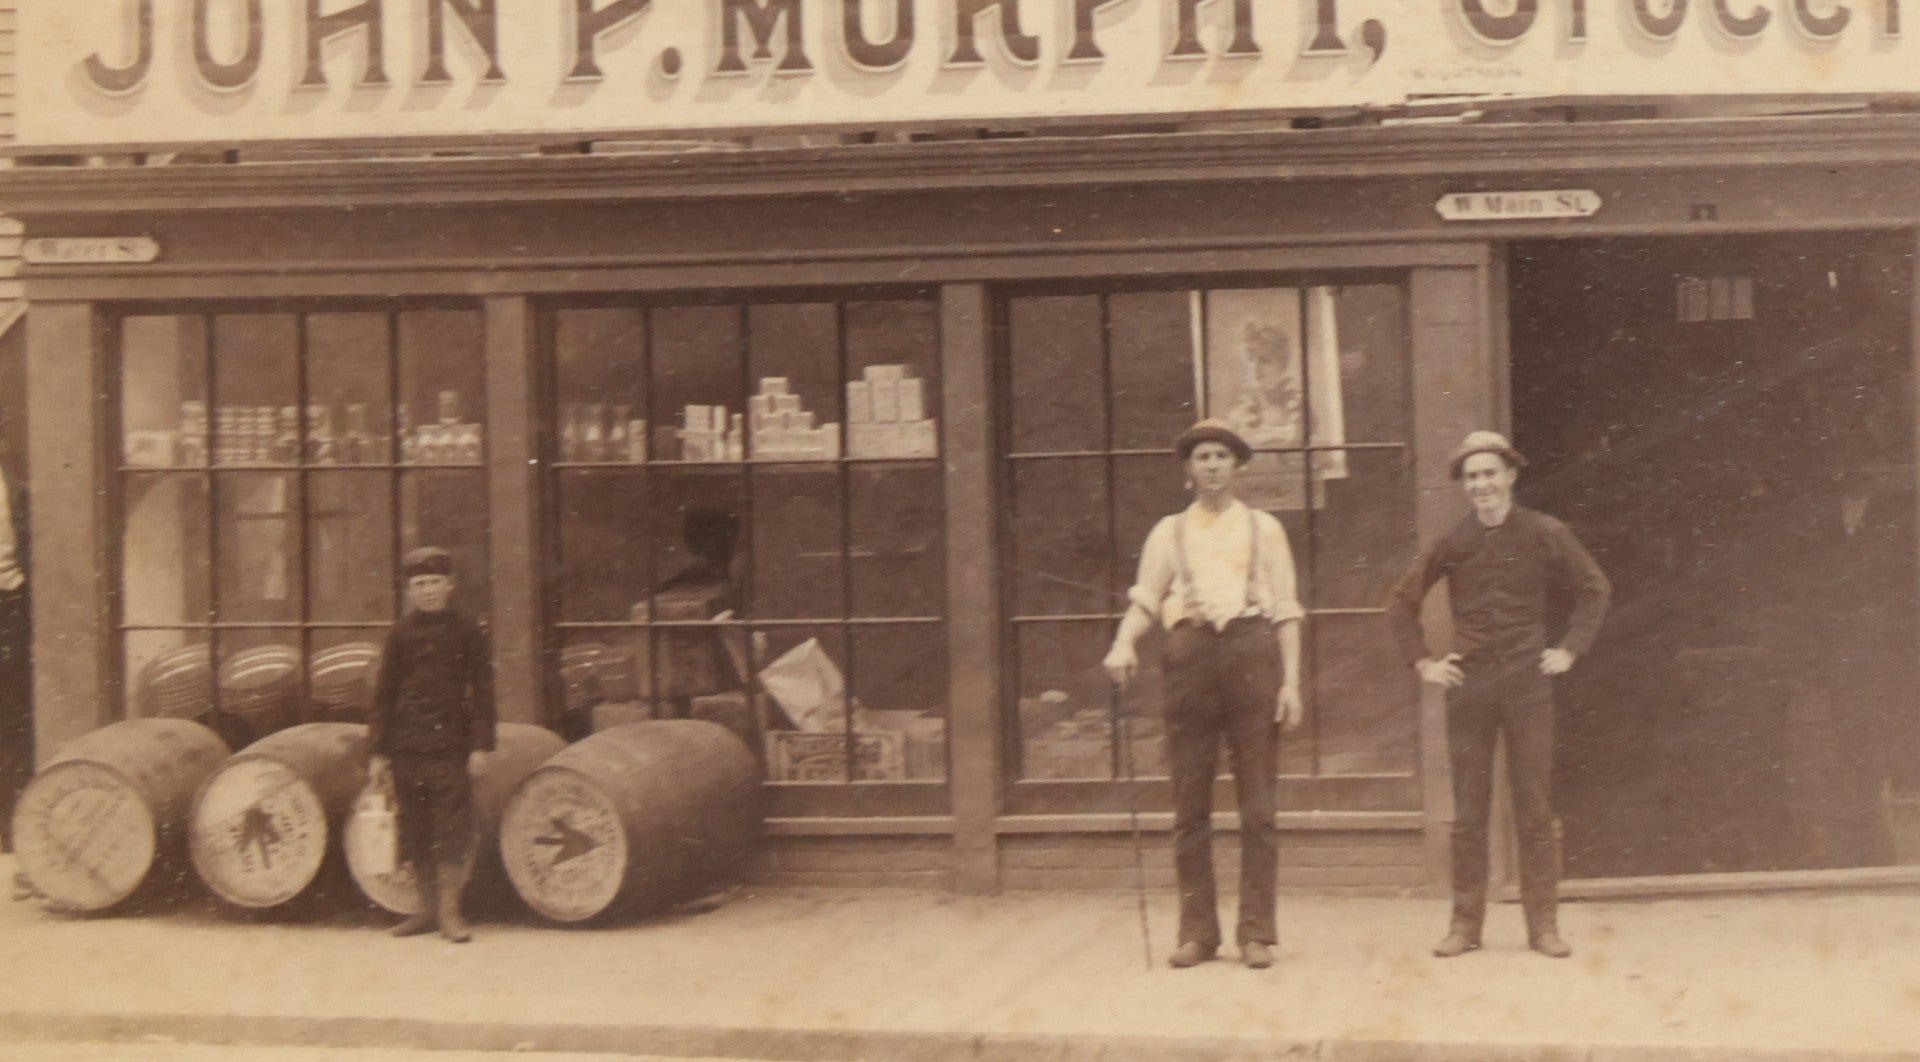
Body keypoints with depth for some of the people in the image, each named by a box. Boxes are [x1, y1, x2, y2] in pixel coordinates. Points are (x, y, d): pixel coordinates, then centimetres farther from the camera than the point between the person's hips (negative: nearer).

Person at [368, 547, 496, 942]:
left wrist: (481, 746, -3)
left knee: (453, 828, -5)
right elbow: (384, 693, 8)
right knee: (415, 829, 6)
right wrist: (379, 750, 3)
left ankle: (449, 910, 1)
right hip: (407, 746, 2)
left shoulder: (466, 633, 3)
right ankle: (427, 907, 15)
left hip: (451, 746, -2)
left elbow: (481, 691, 4)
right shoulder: (401, 635, 6)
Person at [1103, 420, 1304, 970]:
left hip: (1252, 651, -1)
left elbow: (1285, 610, 10)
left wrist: (1291, 681, 0)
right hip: (1190, 652, 1)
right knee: (1190, 804, 0)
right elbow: (1145, 599, 6)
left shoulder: (1263, 529, 15)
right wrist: (1124, 643, -14)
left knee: (1257, 805, -3)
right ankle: (1197, 930, 6)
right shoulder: (1169, 532, 16)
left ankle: (1256, 932, 0)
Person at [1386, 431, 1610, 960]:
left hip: (1527, 680, -1)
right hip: (1468, 683, 1)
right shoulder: (1452, 543, 4)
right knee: (1467, 811, 3)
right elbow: (1401, 601, 15)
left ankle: (1543, 923, 7)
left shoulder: (1545, 535, 1)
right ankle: (1465, 922, 10)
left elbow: (1594, 591, 13)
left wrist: (1570, 649, 4)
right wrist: (1422, 661, 7)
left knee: (1535, 807, 0)